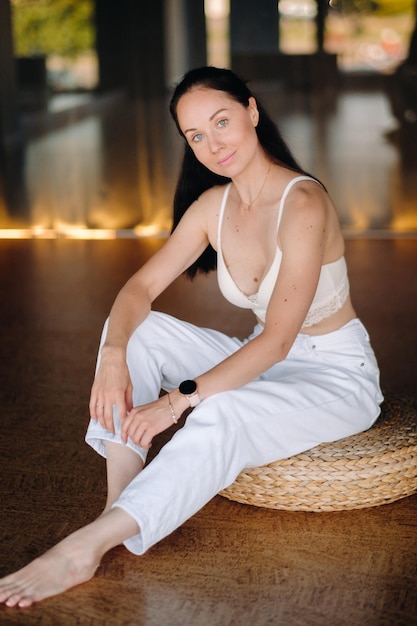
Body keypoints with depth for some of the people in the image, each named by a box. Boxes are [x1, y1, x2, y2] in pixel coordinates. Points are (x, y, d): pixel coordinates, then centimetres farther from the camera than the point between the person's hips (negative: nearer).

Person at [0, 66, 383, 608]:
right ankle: (120, 506, -21)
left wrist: (179, 400, -30)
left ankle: (88, 546, -35)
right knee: (137, 331, -11)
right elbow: (143, 286, -3)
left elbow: (277, 340, -27)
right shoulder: (214, 204, -2)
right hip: (263, 362, 7)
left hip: (337, 377, -7)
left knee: (222, 417, -37)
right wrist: (114, 355, -24)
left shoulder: (302, 204, -25)